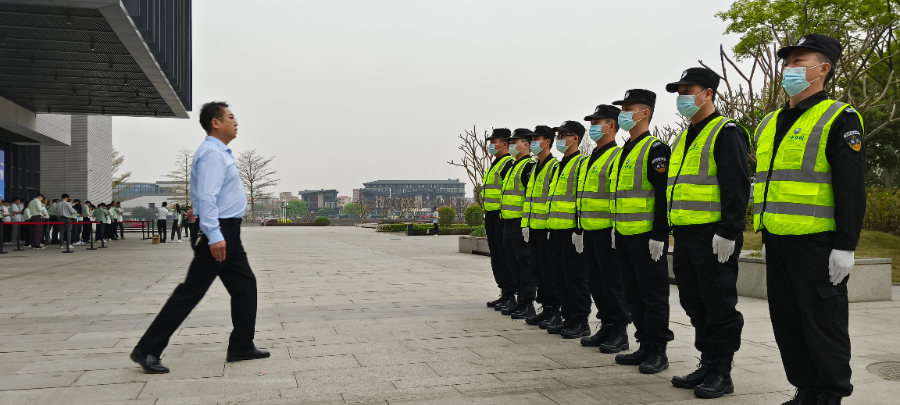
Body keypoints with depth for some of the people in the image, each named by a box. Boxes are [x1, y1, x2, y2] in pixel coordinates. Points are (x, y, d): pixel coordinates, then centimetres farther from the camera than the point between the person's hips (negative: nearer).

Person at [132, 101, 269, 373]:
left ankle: (241, 347, 19)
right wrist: (214, 236, -29)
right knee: (191, 291, -6)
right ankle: (147, 350, 3)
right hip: (219, 232, -11)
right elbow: (207, 197, -24)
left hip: (227, 233, 11)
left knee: (245, 285, 12)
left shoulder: (221, 153, 18)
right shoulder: (212, 153, -15)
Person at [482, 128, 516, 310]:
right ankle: (504, 293, 20)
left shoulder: (509, 164, -11)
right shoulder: (495, 164, 21)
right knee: (496, 258, 13)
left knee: (506, 257, -6)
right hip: (491, 217, 10)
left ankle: (510, 295, 0)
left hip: (502, 217, -10)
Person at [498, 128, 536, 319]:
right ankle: (520, 299, 23)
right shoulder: (514, 166, 20)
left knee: (525, 263, -4)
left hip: (522, 223, -10)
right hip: (509, 223, 10)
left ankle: (528, 304, 2)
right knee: (514, 263, 14)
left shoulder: (530, 166, -11)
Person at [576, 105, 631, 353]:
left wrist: (617, 229, -21)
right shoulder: (589, 160, 19)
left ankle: (620, 333, 7)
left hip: (608, 231, -9)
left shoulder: (618, 156, -9)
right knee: (595, 282, 12)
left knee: (612, 282, -2)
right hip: (590, 231, 9)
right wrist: (581, 230, 22)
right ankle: (606, 326, 22)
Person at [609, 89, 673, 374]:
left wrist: (659, 235, -19)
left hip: (646, 237, -9)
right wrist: (615, 229, 20)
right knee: (633, 295, 12)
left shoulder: (655, 149, -9)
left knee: (653, 294, -1)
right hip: (624, 236, 9)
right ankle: (645, 347, 22)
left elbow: (663, 196, -15)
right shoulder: (622, 153, 17)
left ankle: (658, 352, 9)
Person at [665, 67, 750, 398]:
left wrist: (728, 232, -21)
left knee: (718, 306, -1)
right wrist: (667, 230, 20)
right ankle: (707, 365, 24)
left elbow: (737, 187, -16)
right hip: (684, 237, 9)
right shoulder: (682, 140, 19)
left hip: (714, 238, -9)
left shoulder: (726, 133, -7)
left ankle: (721, 374, 9)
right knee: (695, 304, 13)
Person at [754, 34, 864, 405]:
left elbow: (851, 189, -12)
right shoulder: (769, 125, 16)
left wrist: (845, 246, -17)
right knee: (787, 323, 13)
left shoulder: (839, 119, -6)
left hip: (817, 244, -8)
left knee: (823, 323, 0)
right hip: (778, 243, 8)